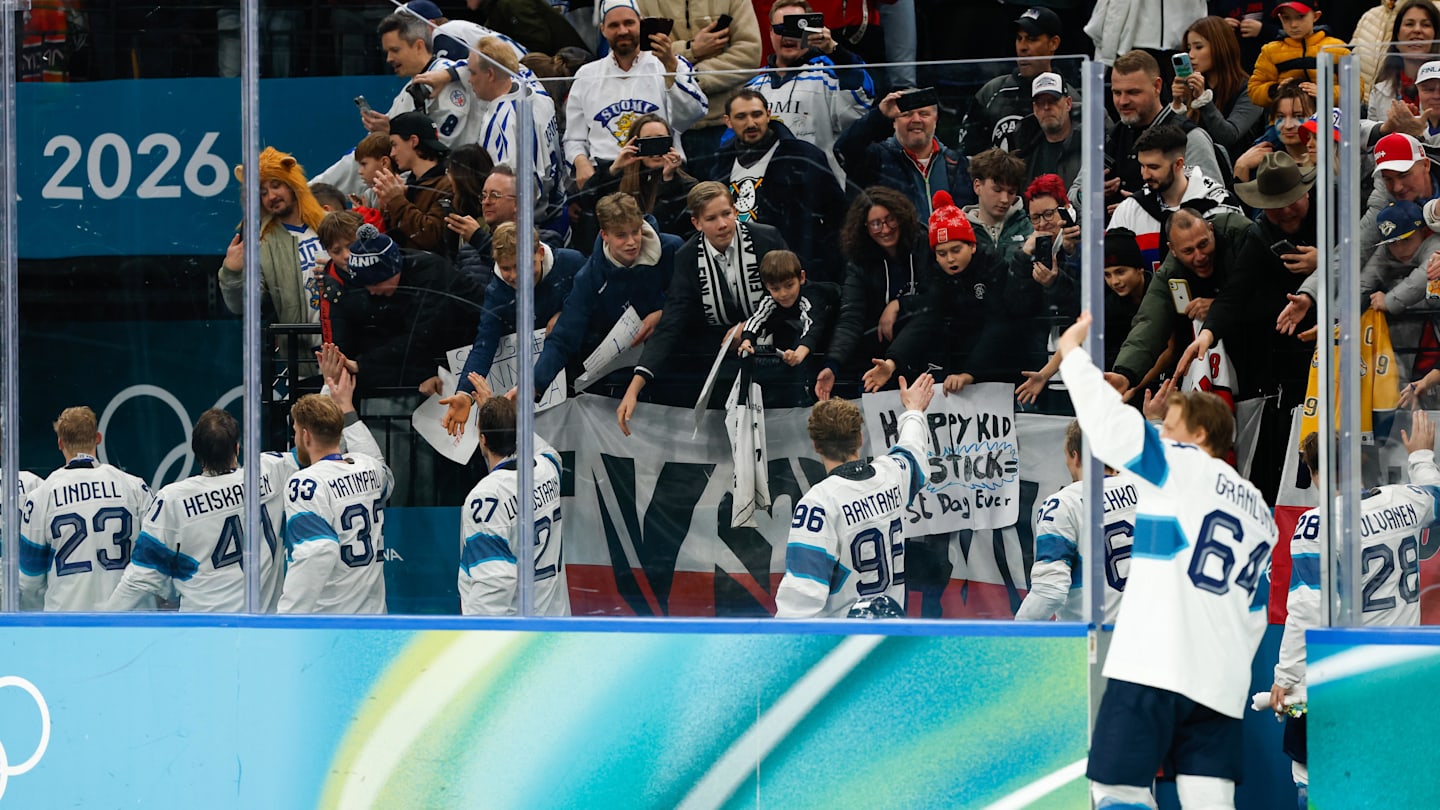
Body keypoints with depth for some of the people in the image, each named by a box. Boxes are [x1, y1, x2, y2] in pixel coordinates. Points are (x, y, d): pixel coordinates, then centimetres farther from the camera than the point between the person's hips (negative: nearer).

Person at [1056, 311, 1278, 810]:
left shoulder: (1178, 466, 1)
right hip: (1222, 684, 7)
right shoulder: (1259, 512, 22)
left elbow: (1107, 419, -5)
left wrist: (1072, 352, 8)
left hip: (1153, 669, -7)